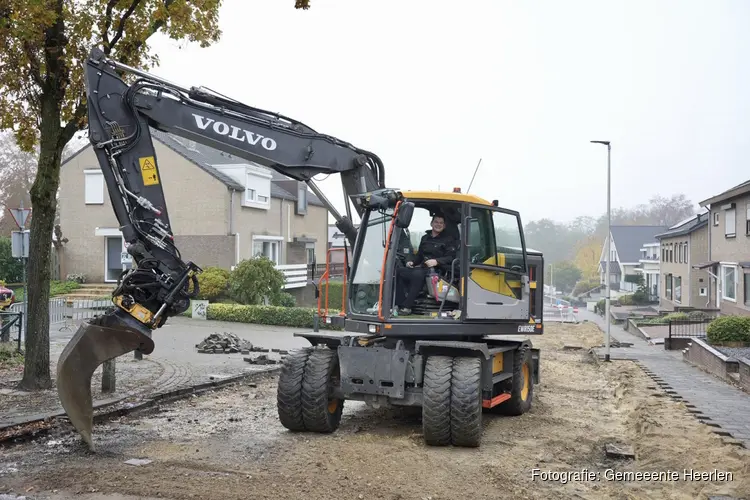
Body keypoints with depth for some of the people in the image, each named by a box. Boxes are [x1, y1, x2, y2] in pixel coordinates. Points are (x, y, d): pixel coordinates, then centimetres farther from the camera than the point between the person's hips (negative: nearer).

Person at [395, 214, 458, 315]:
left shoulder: (449, 239, 5)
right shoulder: (425, 238, 25)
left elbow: (451, 257, -7)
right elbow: (419, 255, 28)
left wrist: (437, 261, -24)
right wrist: (411, 261, 5)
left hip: (438, 269, -7)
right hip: (423, 268, 7)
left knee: (418, 274, -38)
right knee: (399, 271, -16)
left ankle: (407, 306, -35)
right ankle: (399, 304, -20)